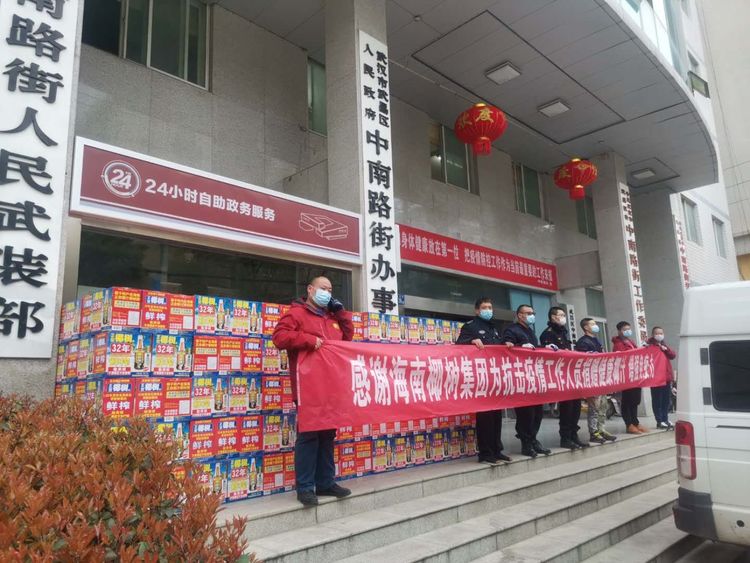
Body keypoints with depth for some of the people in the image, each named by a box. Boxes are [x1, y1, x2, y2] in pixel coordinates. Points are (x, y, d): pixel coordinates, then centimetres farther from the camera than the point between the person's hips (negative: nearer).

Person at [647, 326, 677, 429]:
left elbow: (673, 355, 6)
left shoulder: (665, 345, 18)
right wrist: (659, 348, -20)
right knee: (657, 400, -2)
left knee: (667, 400, 12)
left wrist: (666, 349, -10)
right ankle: (659, 421, 2)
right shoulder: (650, 346, -3)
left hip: (667, 376, 7)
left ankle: (665, 419, 22)